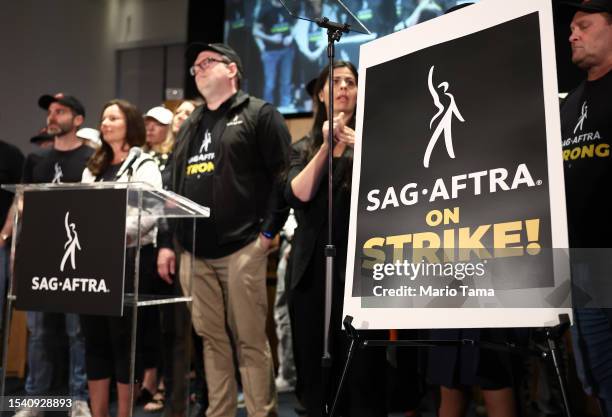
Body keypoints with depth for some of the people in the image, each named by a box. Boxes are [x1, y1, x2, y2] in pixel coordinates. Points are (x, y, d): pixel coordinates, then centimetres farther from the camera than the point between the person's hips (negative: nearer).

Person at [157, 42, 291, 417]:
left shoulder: (259, 114, 3)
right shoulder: (190, 126, 23)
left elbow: (284, 175, -6)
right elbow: (174, 187, 22)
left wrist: (268, 231, -12)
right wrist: (167, 242, 15)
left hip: (242, 249, -6)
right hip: (194, 253, 6)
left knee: (250, 341, -3)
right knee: (212, 339, 10)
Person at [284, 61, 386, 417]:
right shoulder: (304, 148, 15)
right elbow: (298, 195, -3)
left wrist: (357, 144, -19)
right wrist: (326, 146, -10)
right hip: (310, 268, 3)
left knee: (362, 368, -4)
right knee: (313, 366, 10)